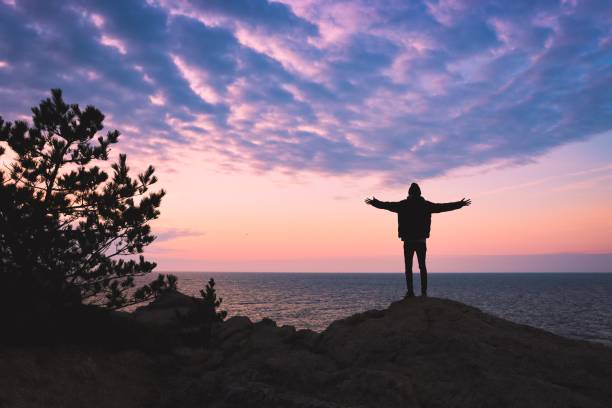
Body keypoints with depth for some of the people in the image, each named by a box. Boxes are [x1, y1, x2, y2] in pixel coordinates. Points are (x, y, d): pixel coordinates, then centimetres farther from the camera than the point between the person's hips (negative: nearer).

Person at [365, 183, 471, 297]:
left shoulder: (403, 205, -1)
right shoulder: (426, 205, 2)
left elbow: (387, 205, 8)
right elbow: (443, 206, 8)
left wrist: (374, 202, 23)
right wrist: (460, 204, 19)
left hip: (408, 241, -1)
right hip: (421, 240, 2)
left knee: (408, 267, 1)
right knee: (422, 266, 7)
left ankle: (410, 291, -5)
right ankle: (424, 292, 4)